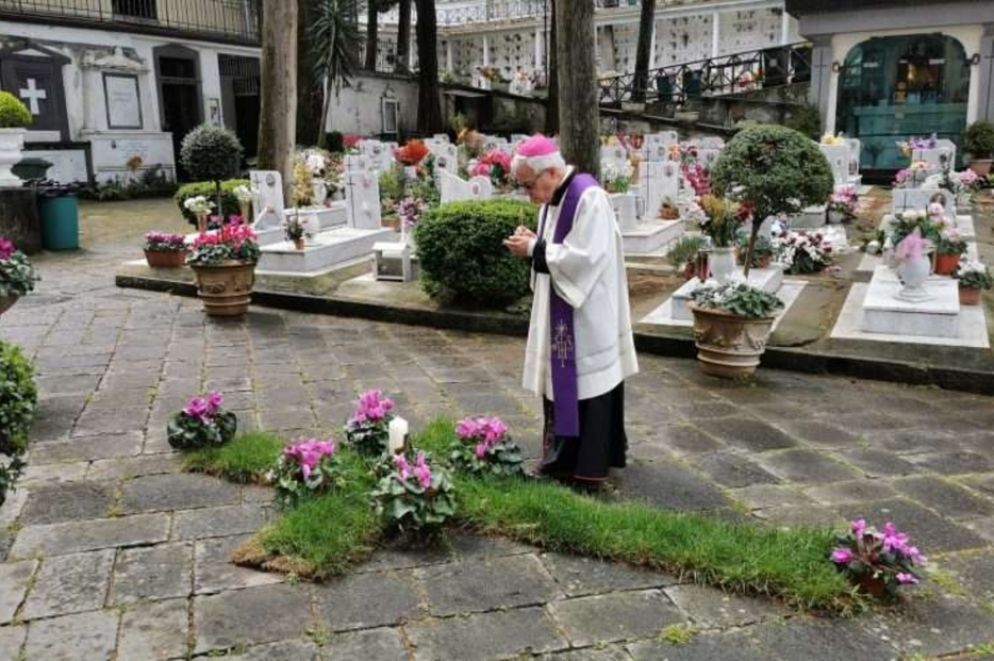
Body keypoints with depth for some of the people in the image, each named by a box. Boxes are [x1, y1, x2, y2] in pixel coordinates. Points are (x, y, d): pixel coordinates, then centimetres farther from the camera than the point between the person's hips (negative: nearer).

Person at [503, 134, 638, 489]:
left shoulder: (589, 198, -19)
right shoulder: (553, 199, 9)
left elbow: (586, 257, -25)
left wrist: (535, 248, -18)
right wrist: (532, 242, -4)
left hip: (586, 314, -9)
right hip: (561, 311, 9)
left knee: (586, 385, -1)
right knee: (561, 384, 14)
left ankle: (588, 468, 9)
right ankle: (564, 458, 26)